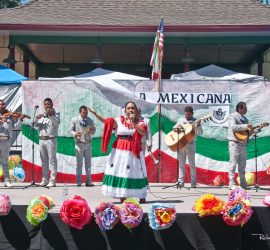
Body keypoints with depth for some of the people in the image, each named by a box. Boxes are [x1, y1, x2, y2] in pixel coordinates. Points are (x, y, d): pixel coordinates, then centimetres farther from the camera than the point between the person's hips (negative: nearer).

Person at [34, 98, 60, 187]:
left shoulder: (55, 114, 3)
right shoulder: (41, 115, 18)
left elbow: (57, 123, -14)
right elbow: (35, 124, 10)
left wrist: (51, 115, -29)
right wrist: (36, 118, -10)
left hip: (51, 140, -5)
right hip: (42, 140, 5)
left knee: (52, 160, -6)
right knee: (44, 161, 8)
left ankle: (52, 180, -8)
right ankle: (44, 180, 13)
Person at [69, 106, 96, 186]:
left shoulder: (90, 120, 6)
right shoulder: (75, 120, -3)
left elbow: (94, 129, 14)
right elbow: (71, 130, 2)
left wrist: (92, 131, -10)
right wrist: (75, 134, -19)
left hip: (88, 144, 3)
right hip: (79, 144, -3)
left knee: (88, 163, 7)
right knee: (79, 163, 0)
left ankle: (88, 181, 12)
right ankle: (78, 181, 6)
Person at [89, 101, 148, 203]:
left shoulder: (139, 122, 5)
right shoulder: (119, 120, 7)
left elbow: (142, 132, -14)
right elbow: (106, 121, -3)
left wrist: (133, 122, -21)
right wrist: (95, 113, -13)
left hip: (133, 152, -1)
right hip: (119, 151, 1)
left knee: (136, 173, 0)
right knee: (120, 172, 0)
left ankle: (142, 196, 8)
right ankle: (122, 197, 7)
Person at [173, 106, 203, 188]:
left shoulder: (195, 121, 1)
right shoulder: (181, 120, 13)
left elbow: (200, 133, -7)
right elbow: (174, 127, 15)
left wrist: (198, 125, -24)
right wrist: (178, 126, -6)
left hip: (190, 144, -3)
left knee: (192, 163, -1)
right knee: (181, 163, 6)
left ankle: (193, 182, 5)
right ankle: (181, 182, 9)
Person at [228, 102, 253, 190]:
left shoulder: (245, 119, 18)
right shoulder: (232, 116, -4)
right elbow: (233, 127, -22)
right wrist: (246, 126, -22)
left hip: (243, 144, 7)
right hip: (235, 142, -7)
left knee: (242, 164, 9)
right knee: (233, 163, -7)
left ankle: (243, 182, 15)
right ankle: (232, 183, -6)